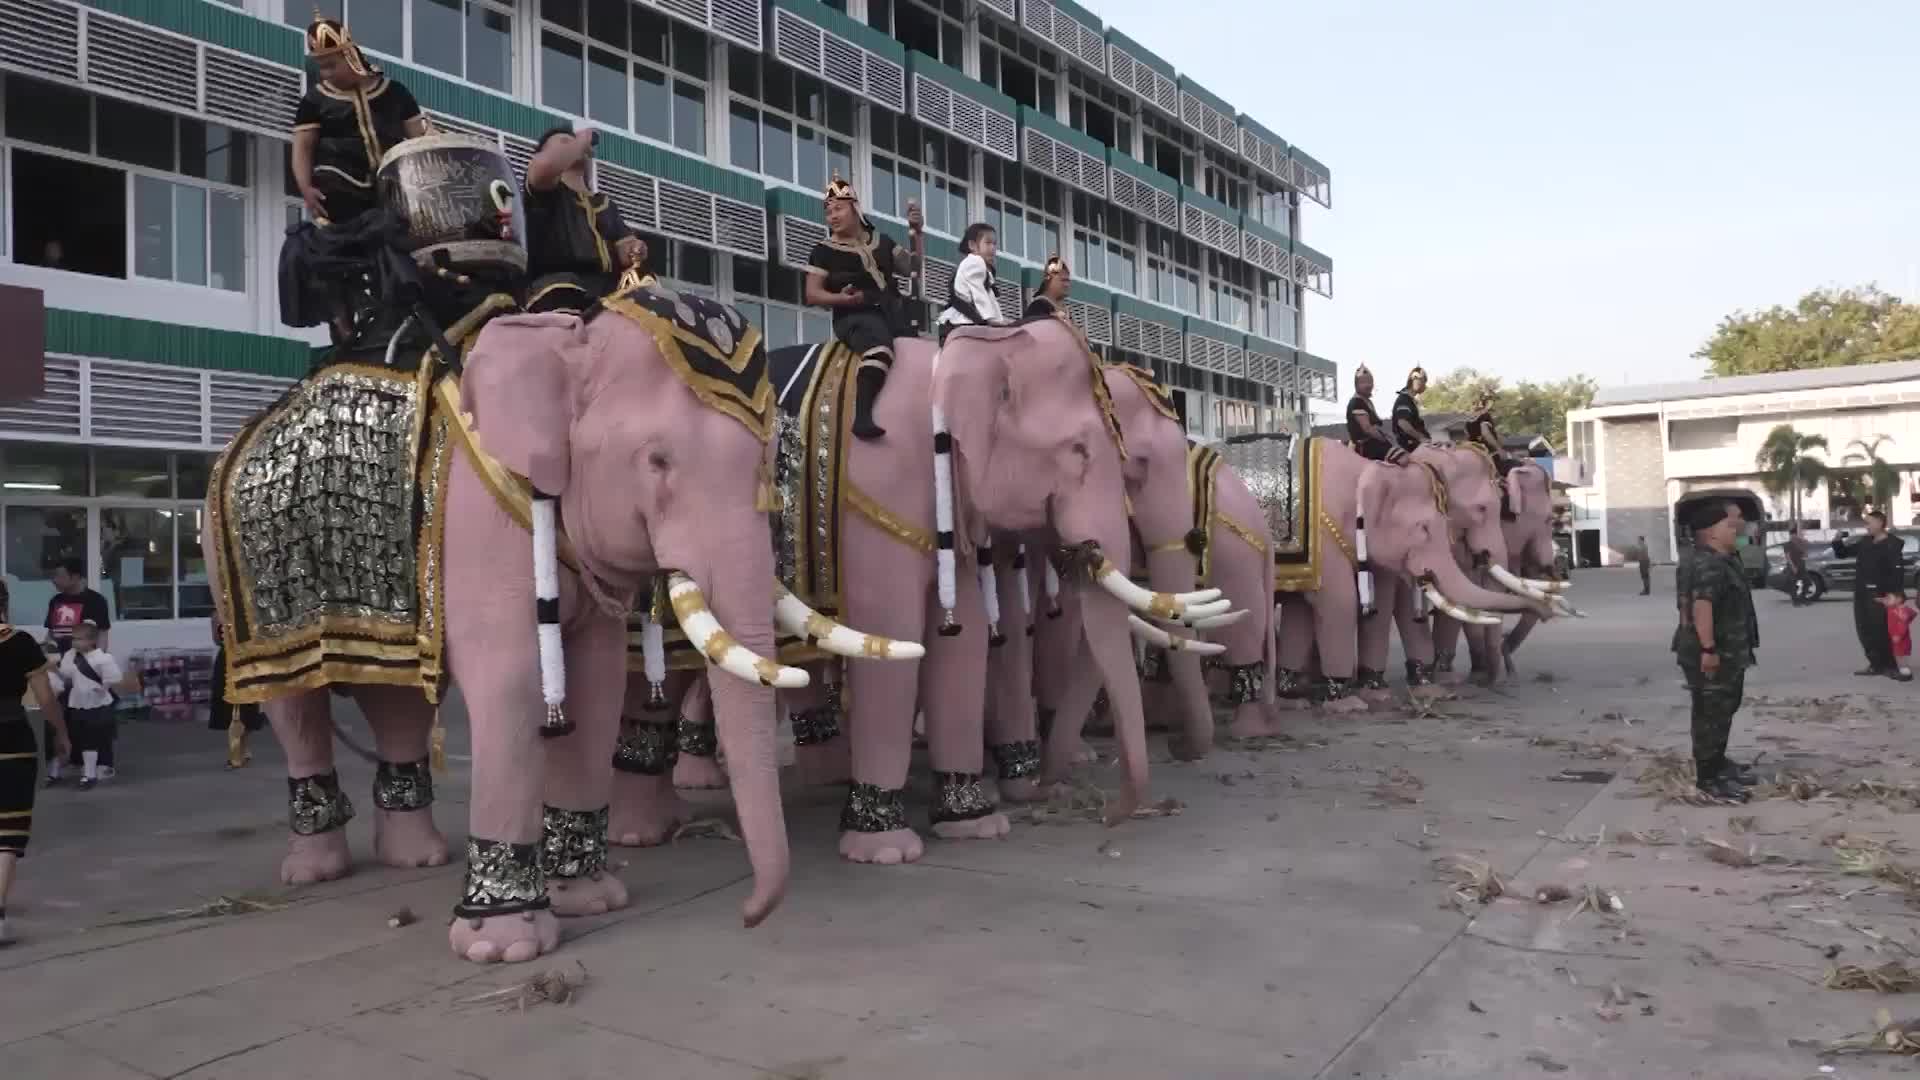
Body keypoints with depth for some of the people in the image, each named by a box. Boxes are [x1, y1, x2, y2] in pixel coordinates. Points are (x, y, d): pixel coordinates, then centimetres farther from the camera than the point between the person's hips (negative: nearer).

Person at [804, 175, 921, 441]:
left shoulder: (881, 242, 19)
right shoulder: (824, 251, 7)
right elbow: (812, 294, 1)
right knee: (880, 347, -37)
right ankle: (862, 417, -48)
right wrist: (841, 298, -17)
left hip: (892, 313, 6)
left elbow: (912, 268, 22)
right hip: (855, 317, -6)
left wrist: (916, 232, 10)